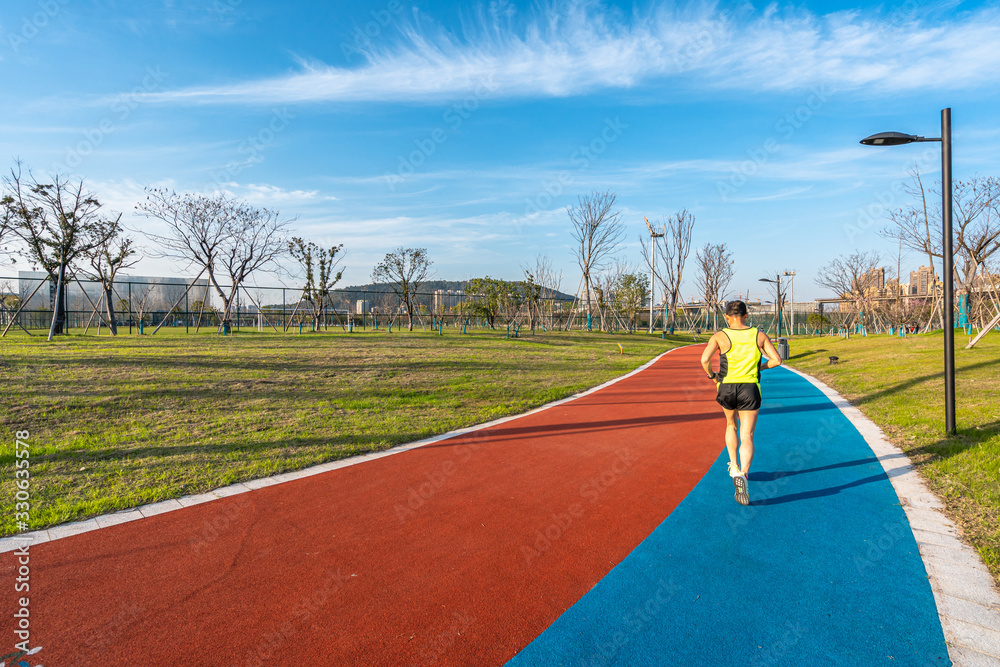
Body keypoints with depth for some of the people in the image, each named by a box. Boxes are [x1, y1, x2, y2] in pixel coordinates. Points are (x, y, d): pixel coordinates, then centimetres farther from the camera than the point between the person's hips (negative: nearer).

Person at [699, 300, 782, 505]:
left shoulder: (719, 336, -4)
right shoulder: (759, 335, 3)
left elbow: (704, 359, -18)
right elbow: (777, 360, 2)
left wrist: (711, 375, 1)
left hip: (727, 388, 0)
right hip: (750, 389, 0)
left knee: (731, 425, 26)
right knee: (747, 437, 1)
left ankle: (734, 467, 25)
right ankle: (742, 474, -20)